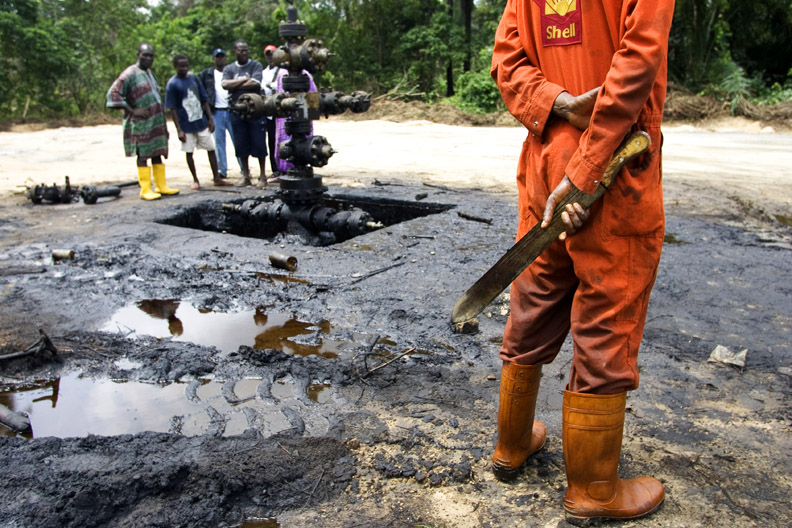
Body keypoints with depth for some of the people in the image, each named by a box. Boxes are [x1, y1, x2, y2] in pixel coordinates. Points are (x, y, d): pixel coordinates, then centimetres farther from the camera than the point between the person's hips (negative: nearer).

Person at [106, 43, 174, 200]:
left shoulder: (150, 73, 17)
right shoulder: (130, 74, -9)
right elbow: (113, 93, -15)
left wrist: (163, 123, 19)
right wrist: (132, 111, -17)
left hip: (156, 122, 8)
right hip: (141, 124, -8)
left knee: (157, 154, 10)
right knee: (143, 155, -4)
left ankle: (161, 186, 16)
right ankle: (145, 190, 0)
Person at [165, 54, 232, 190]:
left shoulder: (194, 78, 5)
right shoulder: (172, 84, -7)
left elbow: (204, 100, 10)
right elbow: (172, 109, -7)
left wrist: (210, 119, 4)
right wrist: (179, 130, -12)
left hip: (201, 122, 3)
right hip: (186, 126, -3)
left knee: (211, 149, 4)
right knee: (189, 152, 7)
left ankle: (217, 178, 12)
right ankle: (195, 180, 20)